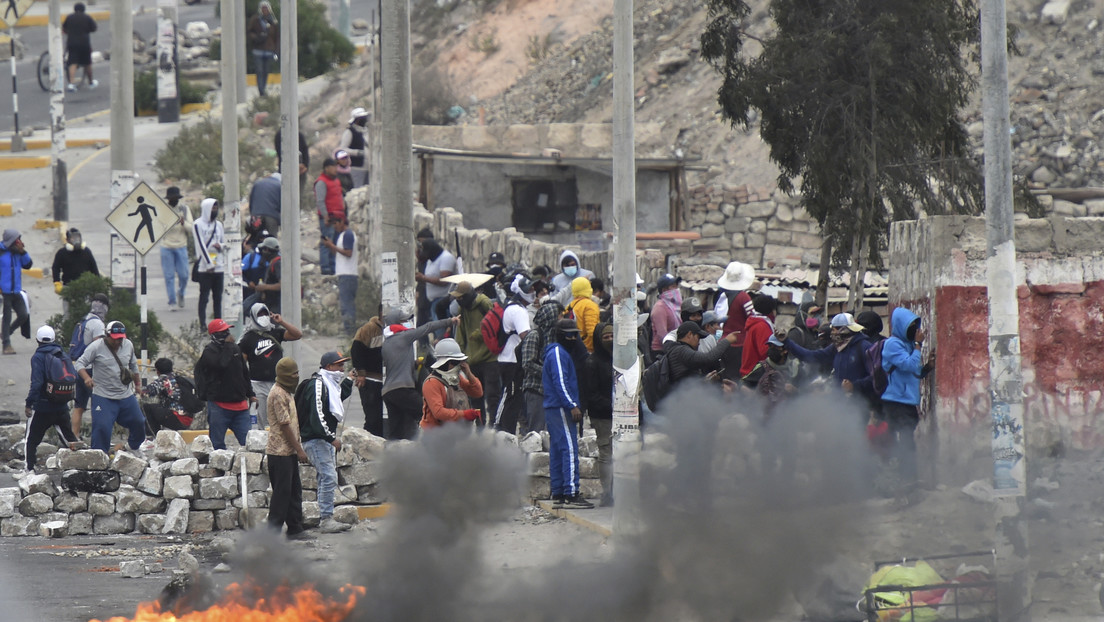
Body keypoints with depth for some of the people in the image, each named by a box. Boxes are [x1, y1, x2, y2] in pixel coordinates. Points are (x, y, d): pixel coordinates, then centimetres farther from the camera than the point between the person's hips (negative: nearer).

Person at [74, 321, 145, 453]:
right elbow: (79, 364, -12)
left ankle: (134, 449, 36)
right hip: (103, 396, -5)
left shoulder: (128, 345, 6)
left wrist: (137, 384, 30)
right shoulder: (96, 347, -11)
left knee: (138, 423, 13)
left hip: (126, 396, 5)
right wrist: (86, 378, -31)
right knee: (102, 427, -14)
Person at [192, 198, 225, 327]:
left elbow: (225, 243, 20)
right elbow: (201, 245, -10)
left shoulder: (218, 225, 15)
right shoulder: (198, 225, -3)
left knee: (218, 297, 6)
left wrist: (220, 246, -5)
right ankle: (203, 324, -3)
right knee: (204, 296, -4)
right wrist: (209, 264, -15)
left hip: (218, 267, 5)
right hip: (204, 268, -5)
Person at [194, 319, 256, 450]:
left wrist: (250, 394, 23)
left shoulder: (235, 349, 13)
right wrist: (228, 346, -15)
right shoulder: (209, 352, -7)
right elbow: (221, 364, -27)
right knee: (218, 444, 1)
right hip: (219, 405, -5)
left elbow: (245, 373, 23)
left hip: (239, 404, 5)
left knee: (247, 442, 3)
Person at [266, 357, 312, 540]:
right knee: (282, 492, -6)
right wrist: (299, 450, -16)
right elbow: (284, 425, -18)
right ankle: (273, 531, -2)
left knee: (295, 491, 11)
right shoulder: (278, 394, -16)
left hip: (289, 451, 10)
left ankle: (295, 529, 16)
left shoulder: (286, 393, 16)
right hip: (280, 451, -10)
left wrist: (299, 448, 21)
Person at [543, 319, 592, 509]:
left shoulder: (559, 353, 22)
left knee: (557, 451, 10)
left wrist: (574, 404, 22)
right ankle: (571, 495, -19)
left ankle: (558, 495, 12)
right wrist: (572, 406, -22)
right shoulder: (558, 353, -10)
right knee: (569, 449, -14)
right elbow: (560, 382, -19)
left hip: (553, 408, 11)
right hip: (561, 409, -11)